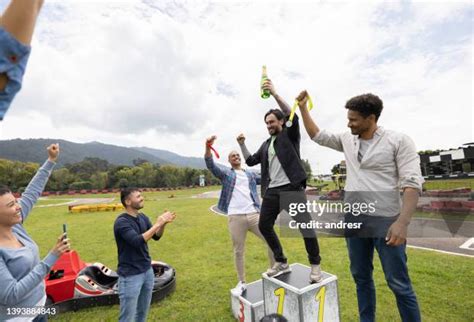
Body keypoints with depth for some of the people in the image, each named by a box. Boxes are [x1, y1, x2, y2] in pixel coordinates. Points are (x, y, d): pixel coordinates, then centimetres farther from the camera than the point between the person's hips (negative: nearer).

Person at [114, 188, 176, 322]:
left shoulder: (143, 217, 2)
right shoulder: (121, 222, -19)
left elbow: (156, 236, 5)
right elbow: (137, 241, -30)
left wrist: (163, 223, -13)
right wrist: (157, 224, -27)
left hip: (147, 271, 7)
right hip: (130, 275, -6)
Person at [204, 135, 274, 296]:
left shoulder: (251, 175, 21)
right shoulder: (225, 173, 9)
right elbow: (210, 165, -7)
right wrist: (208, 147, -23)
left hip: (254, 215, 3)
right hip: (235, 217, -2)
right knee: (238, 251, 8)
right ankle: (241, 283, 26)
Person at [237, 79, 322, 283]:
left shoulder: (290, 135, 5)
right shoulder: (266, 144, 21)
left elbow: (293, 116, -15)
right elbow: (251, 161, 22)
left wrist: (274, 94, -21)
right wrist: (242, 145, 11)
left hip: (292, 188, -6)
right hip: (272, 191, 7)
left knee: (305, 225, -9)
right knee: (264, 225, 8)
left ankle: (315, 265, 14)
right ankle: (281, 263, 24)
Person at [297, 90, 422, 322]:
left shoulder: (398, 141, -8)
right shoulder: (347, 140, 7)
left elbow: (412, 182, -14)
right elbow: (316, 135, 16)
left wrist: (402, 222, -24)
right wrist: (303, 107, 9)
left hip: (386, 222, -5)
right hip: (354, 221, 5)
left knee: (399, 284, 5)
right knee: (361, 277, 18)